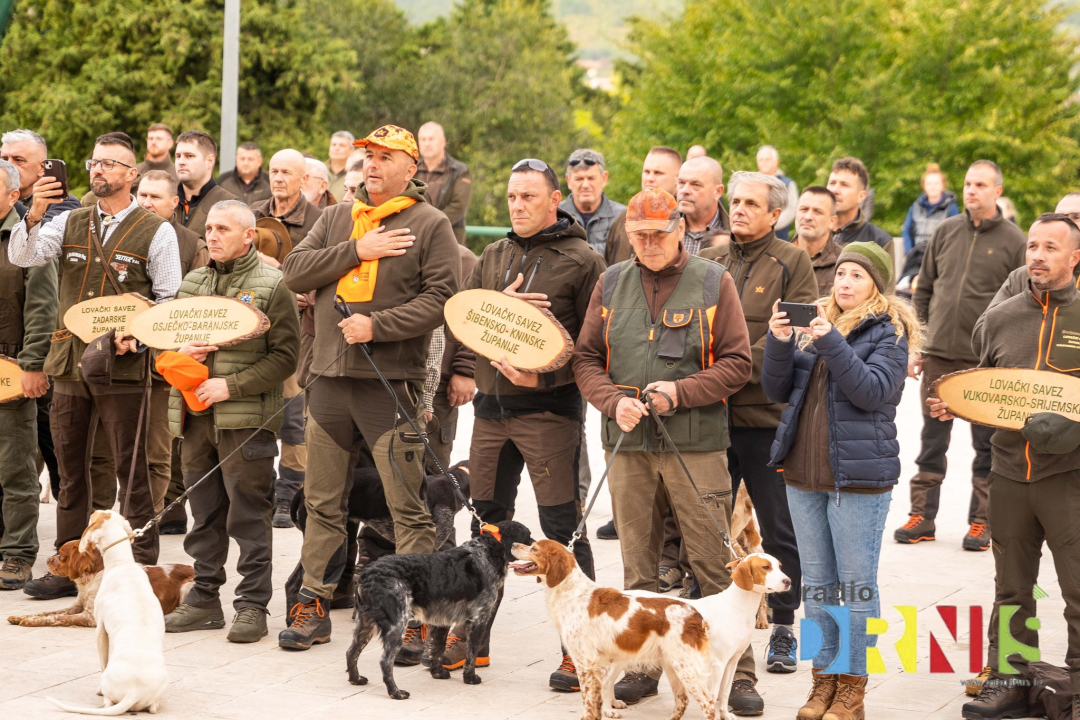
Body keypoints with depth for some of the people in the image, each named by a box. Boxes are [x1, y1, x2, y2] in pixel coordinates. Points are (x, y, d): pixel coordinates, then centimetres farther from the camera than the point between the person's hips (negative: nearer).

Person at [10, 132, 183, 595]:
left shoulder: (156, 232, 1)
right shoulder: (70, 223, 13)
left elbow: (171, 300, 0)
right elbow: (22, 257, 0)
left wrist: (138, 334, -14)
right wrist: (33, 216, -17)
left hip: (122, 367, -5)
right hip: (69, 364, 5)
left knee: (131, 470, -1)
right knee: (70, 466, 11)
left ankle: (141, 570, 5)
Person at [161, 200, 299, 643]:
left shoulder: (272, 287, -3)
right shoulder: (192, 283, 16)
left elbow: (285, 357, -9)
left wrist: (231, 385, -15)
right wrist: (180, 351, 0)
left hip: (245, 419, -6)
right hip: (194, 416, 6)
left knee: (248, 515, -3)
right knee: (204, 514, 11)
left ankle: (253, 606, 2)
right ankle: (204, 599, 20)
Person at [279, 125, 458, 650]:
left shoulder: (430, 225, 0)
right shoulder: (336, 219, 15)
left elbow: (440, 298, -9)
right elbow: (294, 272, 3)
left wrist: (377, 325, -17)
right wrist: (356, 251, -8)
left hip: (391, 382, -5)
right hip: (330, 376, 5)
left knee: (407, 506, -5)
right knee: (323, 502, 12)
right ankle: (313, 606, 21)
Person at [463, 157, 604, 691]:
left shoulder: (581, 260, -4)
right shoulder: (494, 256, 15)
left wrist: (545, 375, -19)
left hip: (549, 408, -6)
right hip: (491, 405, 6)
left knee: (563, 527, -7)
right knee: (486, 521, 13)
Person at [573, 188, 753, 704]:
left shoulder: (713, 282, 1)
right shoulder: (611, 283, 10)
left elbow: (737, 364, -1)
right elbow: (586, 358, 10)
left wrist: (680, 392, -14)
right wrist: (614, 401, -8)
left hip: (696, 444, -3)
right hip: (628, 445, 3)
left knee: (714, 564, -3)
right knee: (638, 563, 9)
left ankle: (737, 671, 5)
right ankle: (642, 667, 19)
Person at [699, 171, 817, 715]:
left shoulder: (792, 263, 1)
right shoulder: (707, 262, 12)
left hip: (768, 417, -3)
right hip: (711, 418, 3)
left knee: (780, 530, 7)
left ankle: (782, 627, 20)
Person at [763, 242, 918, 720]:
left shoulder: (889, 333, -3)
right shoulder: (812, 325, 12)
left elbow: (874, 391, -18)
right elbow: (776, 390, 8)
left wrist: (832, 343, -24)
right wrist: (778, 342, -8)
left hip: (859, 477, -6)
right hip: (803, 473, 6)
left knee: (857, 584, -1)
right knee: (816, 582, 12)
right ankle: (823, 681, 20)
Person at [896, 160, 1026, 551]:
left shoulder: (1013, 241, -2)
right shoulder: (945, 231, 7)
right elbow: (924, 291, 13)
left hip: (987, 362, -3)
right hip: (938, 356, 3)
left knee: (988, 446, 5)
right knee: (932, 441, 9)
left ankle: (981, 521, 14)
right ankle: (922, 516, 17)